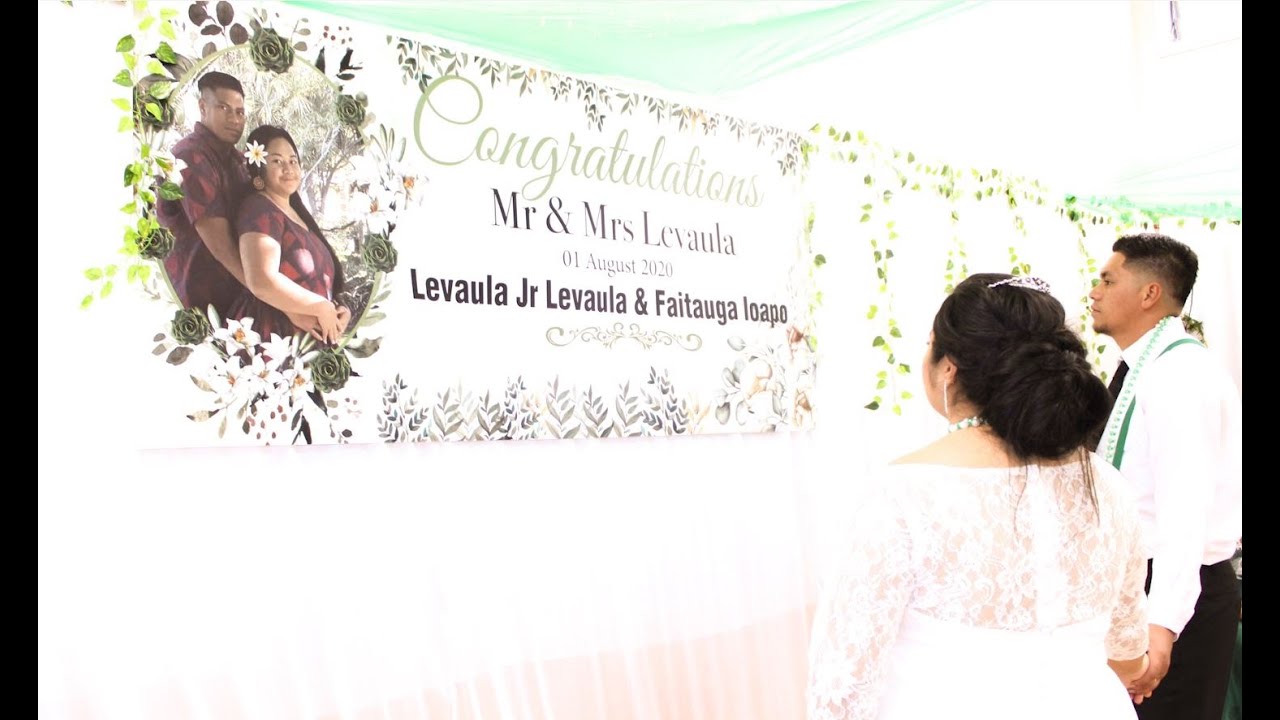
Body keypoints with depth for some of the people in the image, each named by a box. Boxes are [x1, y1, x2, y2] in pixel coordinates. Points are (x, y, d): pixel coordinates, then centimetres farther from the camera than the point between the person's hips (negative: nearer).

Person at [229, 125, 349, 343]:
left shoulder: (296, 213, 14)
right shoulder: (259, 210, -12)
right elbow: (262, 282, -26)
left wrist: (340, 310, 1)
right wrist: (322, 307, -17)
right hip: (273, 337, -8)